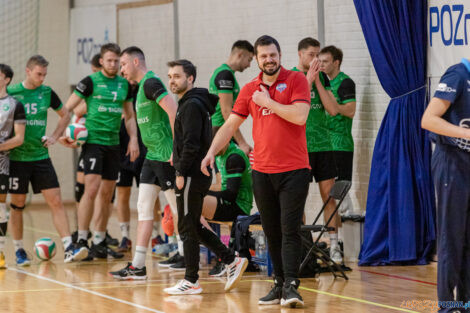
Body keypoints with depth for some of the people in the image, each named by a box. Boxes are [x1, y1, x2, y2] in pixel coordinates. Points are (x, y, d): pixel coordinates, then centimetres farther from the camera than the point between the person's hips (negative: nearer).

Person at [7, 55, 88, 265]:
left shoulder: (47, 93, 4)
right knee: (17, 205, 4)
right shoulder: (11, 93, -6)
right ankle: (19, 251, 18)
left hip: (41, 157, 3)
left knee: (56, 202, -5)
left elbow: (65, 115, 19)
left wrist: (54, 137, 7)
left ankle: (69, 249, -7)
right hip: (17, 158, -3)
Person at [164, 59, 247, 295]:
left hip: (192, 176, -10)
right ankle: (232, 261, 14)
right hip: (194, 175, 10)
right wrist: (178, 157, 15)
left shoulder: (192, 105, -14)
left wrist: (181, 173, -18)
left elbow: (191, 143, -21)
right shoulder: (187, 104, 17)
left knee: (187, 227, -4)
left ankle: (191, 281, 1)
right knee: (193, 227, 13)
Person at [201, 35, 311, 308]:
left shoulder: (296, 80, -3)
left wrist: (267, 101, -9)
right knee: (272, 231, 7)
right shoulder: (250, 90, 10)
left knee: (290, 229, -10)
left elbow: (299, 116, -16)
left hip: (294, 170, -5)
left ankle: (291, 285, -15)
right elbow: (230, 124, 12)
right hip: (262, 170, 5)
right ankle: (280, 284, 13)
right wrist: (212, 151, -1)